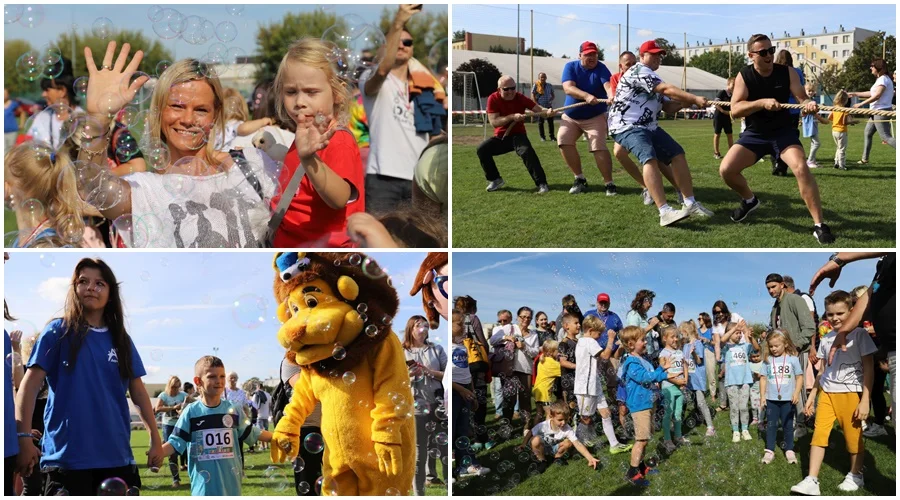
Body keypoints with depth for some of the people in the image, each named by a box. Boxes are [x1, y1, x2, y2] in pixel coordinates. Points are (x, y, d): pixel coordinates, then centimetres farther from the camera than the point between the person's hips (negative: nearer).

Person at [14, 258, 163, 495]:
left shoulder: (121, 340, 13)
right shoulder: (58, 332, 1)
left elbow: (138, 391, 15)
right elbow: (30, 385, -4)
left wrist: (155, 438, 9)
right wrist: (24, 437, -14)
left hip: (116, 454, 4)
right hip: (67, 455, -4)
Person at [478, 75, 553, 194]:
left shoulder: (520, 98, -12)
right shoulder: (493, 99, -14)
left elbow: (538, 109, -20)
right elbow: (493, 122, -23)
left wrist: (547, 112, -44)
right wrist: (512, 117, -35)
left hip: (517, 135, -2)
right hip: (500, 137, 2)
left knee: (527, 151, -31)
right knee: (481, 149, -15)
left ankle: (541, 183, -28)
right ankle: (496, 180, 4)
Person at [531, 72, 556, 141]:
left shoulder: (549, 86, 11)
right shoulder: (536, 85, 1)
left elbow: (553, 95, 19)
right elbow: (532, 96, -2)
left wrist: (551, 99, -3)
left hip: (549, 106, 3)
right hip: (540, 107, -3)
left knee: (550, 122, 0)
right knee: (540, 122, 1)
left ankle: (552, 136, 5)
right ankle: (542, 137, 8)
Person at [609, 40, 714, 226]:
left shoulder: (651, 78, 20)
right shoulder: (639, 71, -12)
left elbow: (667, 107, 17)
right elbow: (667, 89, -22)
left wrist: (686, 101, -2)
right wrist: (694, 98, -25)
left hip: (648, 126, 11)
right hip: (627, 126, -10)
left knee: (677, 154, 4)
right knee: (650, 158, -30)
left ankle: (690, 203, 9)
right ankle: (664, 212, -43)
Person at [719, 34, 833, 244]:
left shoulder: (787, 72, -9)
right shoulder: (744, 76, -10)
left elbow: (802, 97, -15)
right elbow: (734, 110, -19)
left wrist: (809, 104, -40)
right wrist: (762, 102, -34)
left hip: (783, 131, -1)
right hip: (754, 133, 1)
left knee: (801, 168, -26)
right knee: (726, 170, -12)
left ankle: (819, 225, -18)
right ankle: (749, 200, 23)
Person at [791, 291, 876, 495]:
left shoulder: (859, 334, -5)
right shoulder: (826, 340, 11)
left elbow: (868, 369, -6)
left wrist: (865, 400, -12)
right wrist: (811, 396, 18)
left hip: (850, 393, -5)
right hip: (827, 392, 5)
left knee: (853, 436, 4)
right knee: (819, 433, -5)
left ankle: (855, 476, 23)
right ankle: (811, 480, -7)